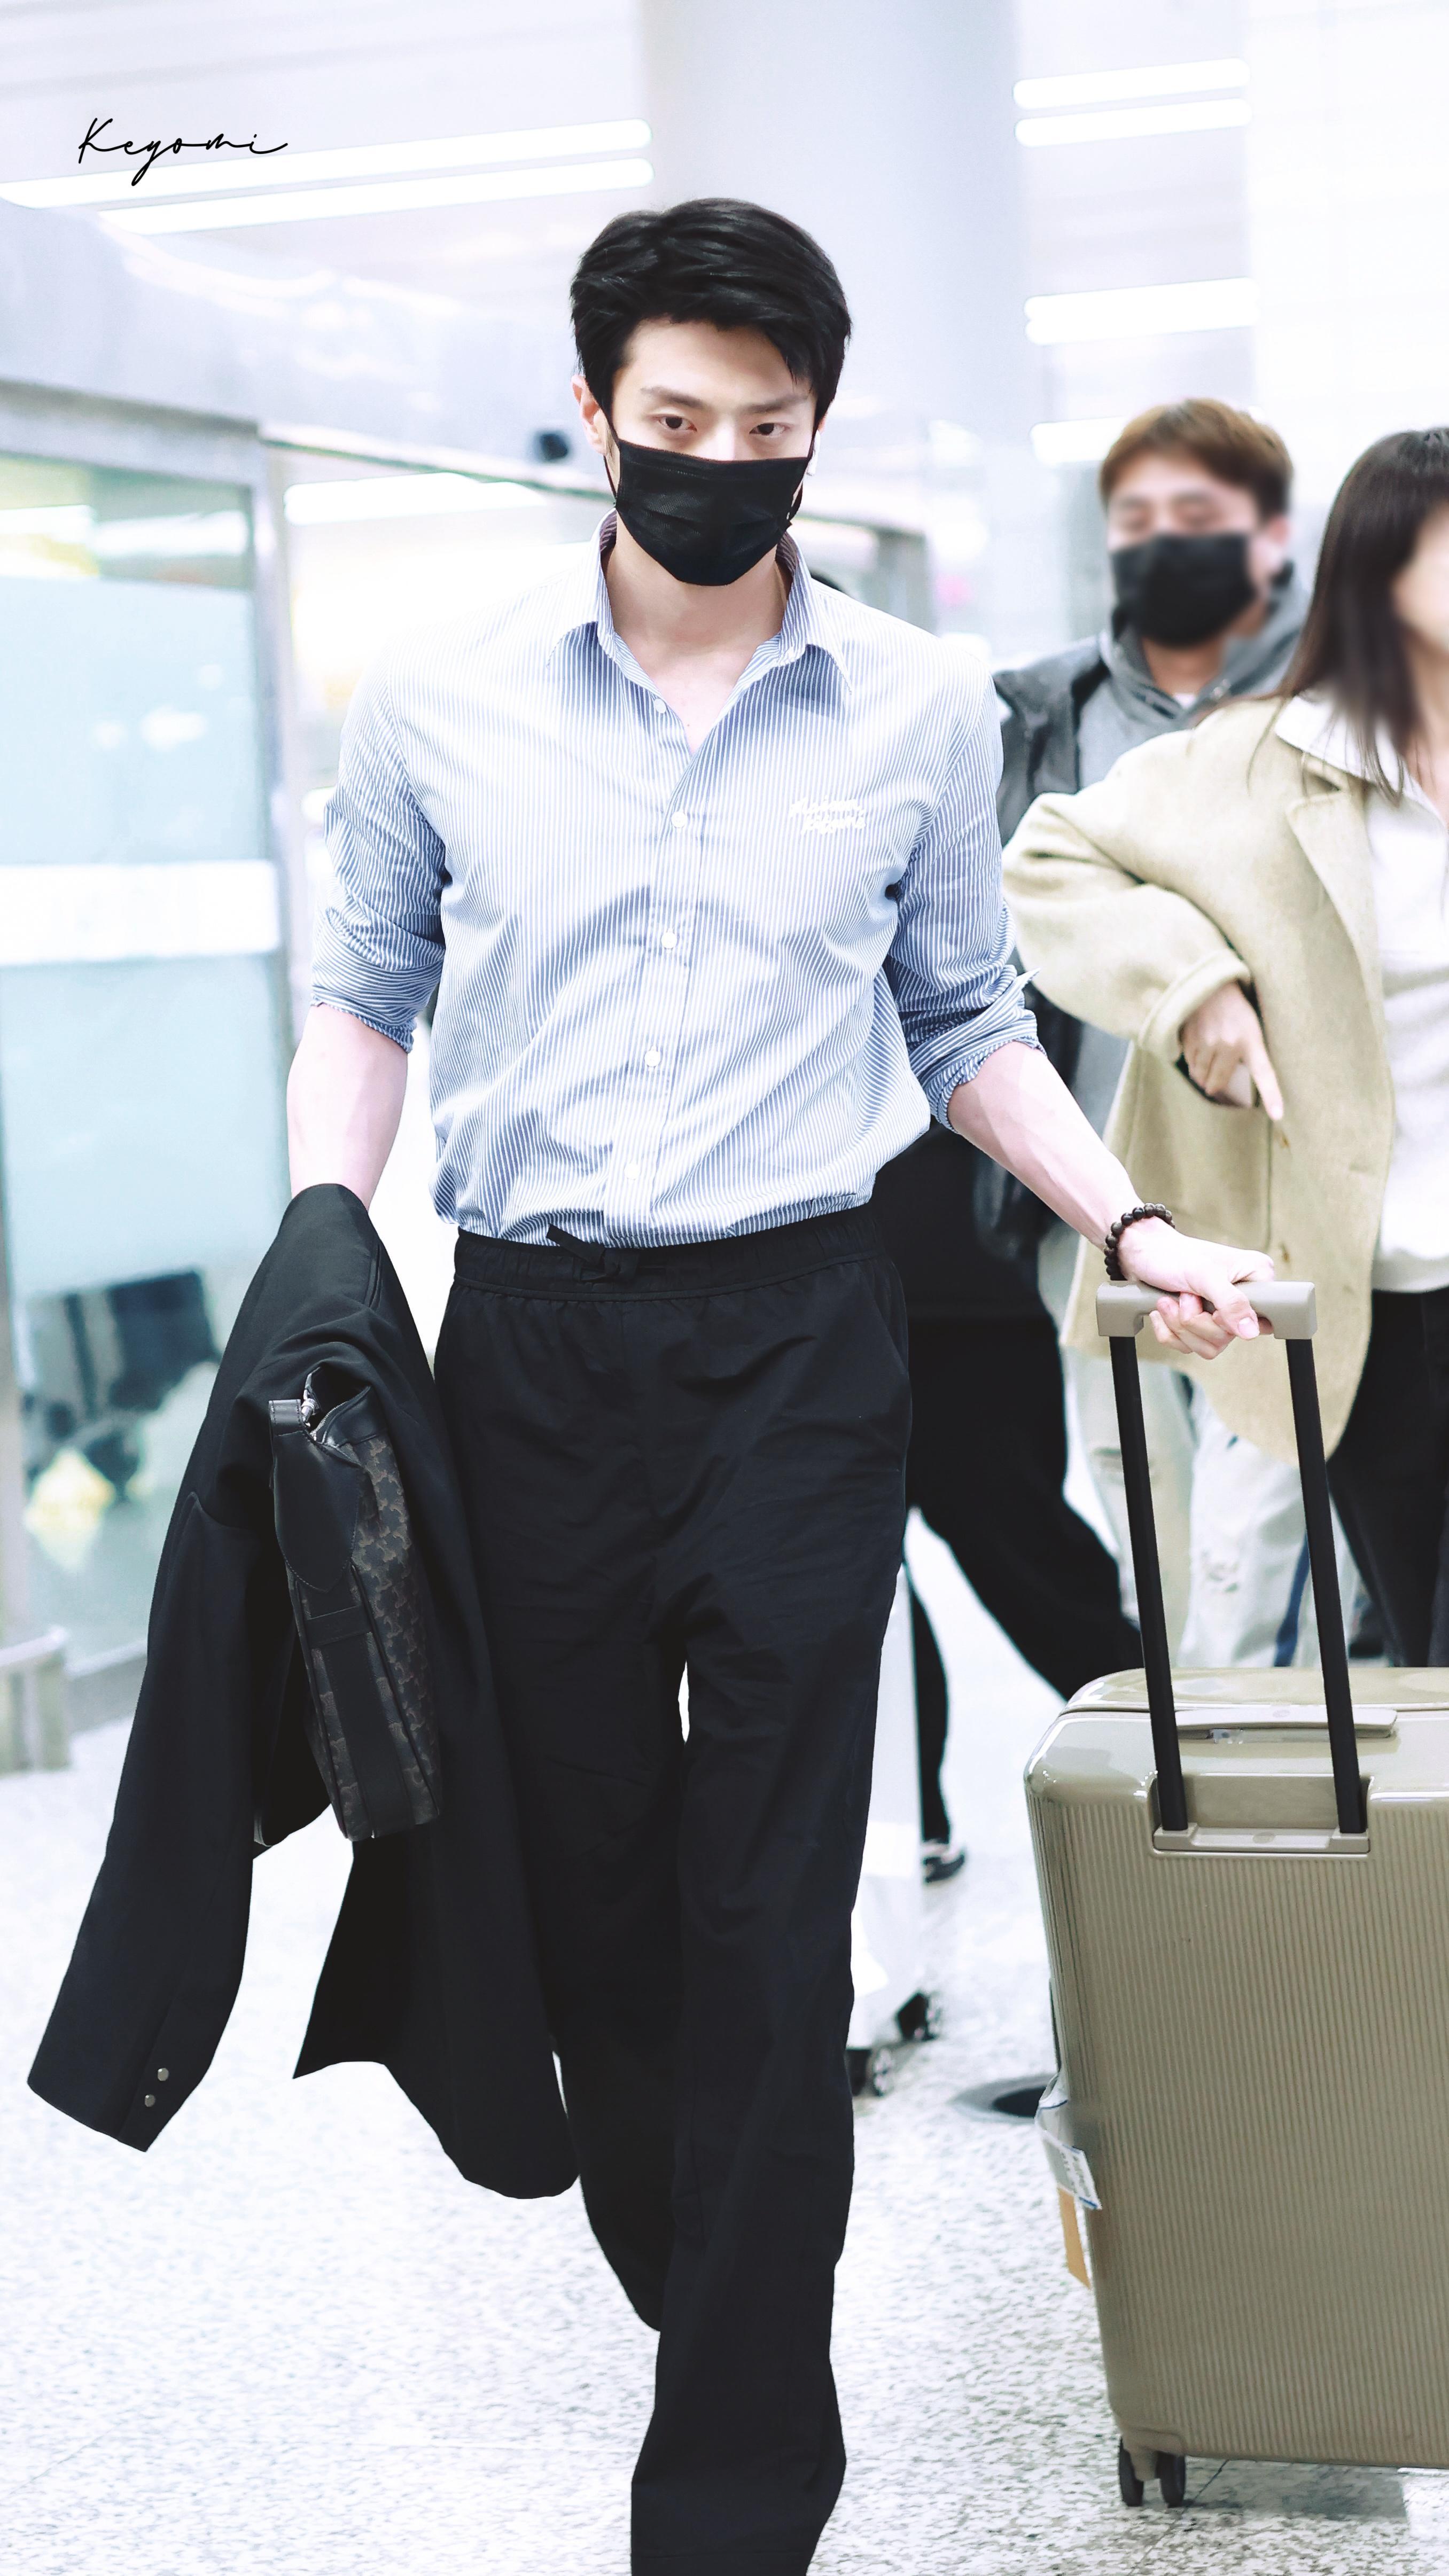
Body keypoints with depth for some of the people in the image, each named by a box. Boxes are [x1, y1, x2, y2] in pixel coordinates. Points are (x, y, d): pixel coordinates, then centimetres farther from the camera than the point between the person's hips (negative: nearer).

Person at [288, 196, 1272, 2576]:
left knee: (768, 1924, -3)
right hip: (529, 1349, 1)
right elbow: (369, 996, 12)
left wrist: (1129, 1227, 3)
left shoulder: (920, 710, 4)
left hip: (797, 1341, -1)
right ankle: (683, 2275, 33)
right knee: (588, 1876, 9)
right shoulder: (439, 701, 3)